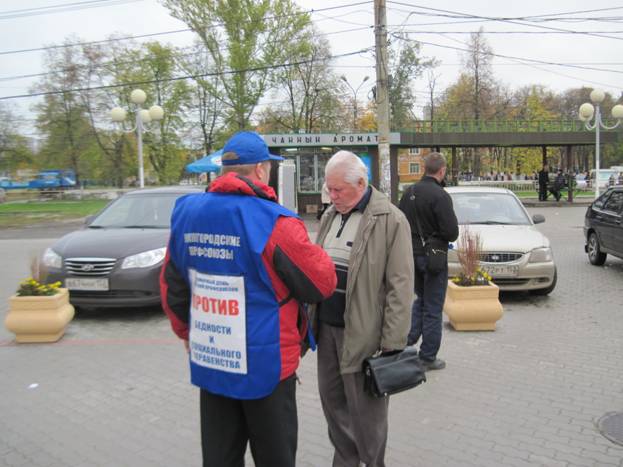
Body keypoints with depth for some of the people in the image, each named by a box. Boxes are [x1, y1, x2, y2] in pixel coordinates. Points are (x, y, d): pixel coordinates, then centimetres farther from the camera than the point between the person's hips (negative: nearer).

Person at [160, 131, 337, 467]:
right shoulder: (274, 223, -19)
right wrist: (310, 251, 9)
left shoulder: (186, 215, -1)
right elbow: (323, 284, -10)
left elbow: (171, 286, 8)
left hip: (208, 363, 6)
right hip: (264, 365, -5)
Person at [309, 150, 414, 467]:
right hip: (327, 326, 7)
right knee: (331, 397, 16)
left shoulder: (390, 220, -11)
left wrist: (393, 343, -15)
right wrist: (311, 316, 9)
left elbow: (400, 286, -13)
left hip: (363, 331, -7)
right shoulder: (330, 215, 11)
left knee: (365, 407, 5)